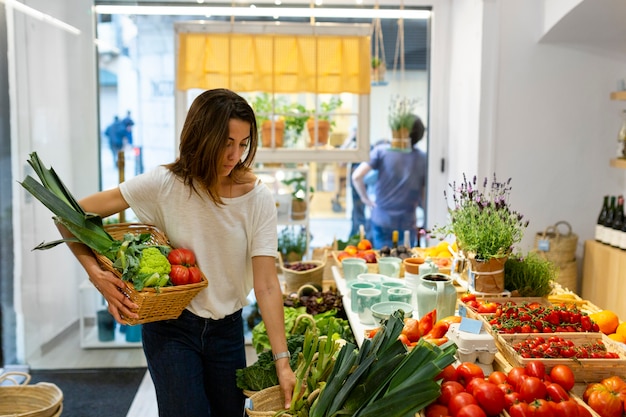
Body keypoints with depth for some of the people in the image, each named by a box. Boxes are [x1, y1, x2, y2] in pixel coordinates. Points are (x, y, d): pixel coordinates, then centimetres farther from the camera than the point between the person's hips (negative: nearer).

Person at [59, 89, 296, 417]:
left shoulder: (257, 198, -13)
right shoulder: (164, 185, -16)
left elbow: (267, 286, -16)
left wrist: (282, 361, -21)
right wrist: (95, 272, -25)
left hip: (227, 329, 3)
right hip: (171, 327, -2)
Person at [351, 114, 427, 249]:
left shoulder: (381, 150, -6)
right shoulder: (422, 159, -2)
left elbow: (356, 176, -12)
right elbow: (424, 198, -2)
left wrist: (366, 198, 2)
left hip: (381, 220, 0)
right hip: (407, 223, 1)